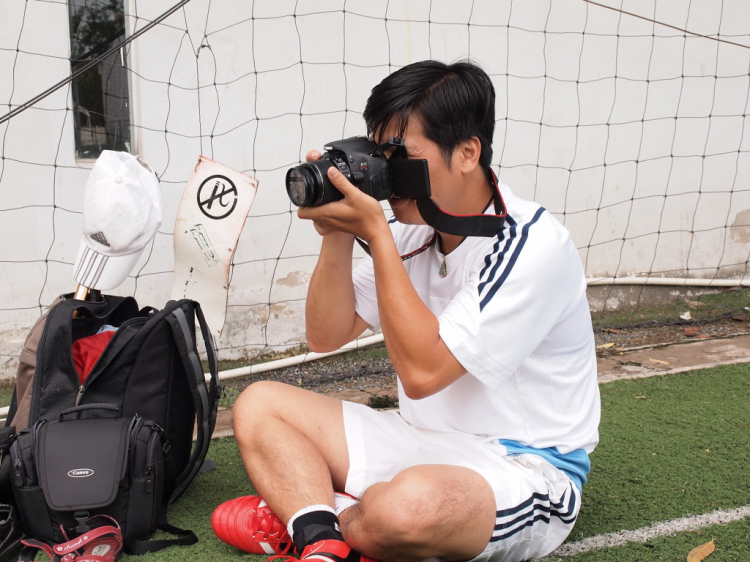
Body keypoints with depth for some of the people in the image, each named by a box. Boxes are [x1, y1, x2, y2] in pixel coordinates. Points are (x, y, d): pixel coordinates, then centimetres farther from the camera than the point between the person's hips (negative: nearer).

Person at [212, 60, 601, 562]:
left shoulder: (532, 244, -19)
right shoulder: (413, 228, 3)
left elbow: (422, 370, -25)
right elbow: (326, 336, 5)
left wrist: (375, 233, -23)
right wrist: (337, 235, -10)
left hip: (522, 466, -7)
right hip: (424, 445, 7)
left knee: (411, 502, -39)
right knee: (260, 405, 1)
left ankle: (301, 515, -6)